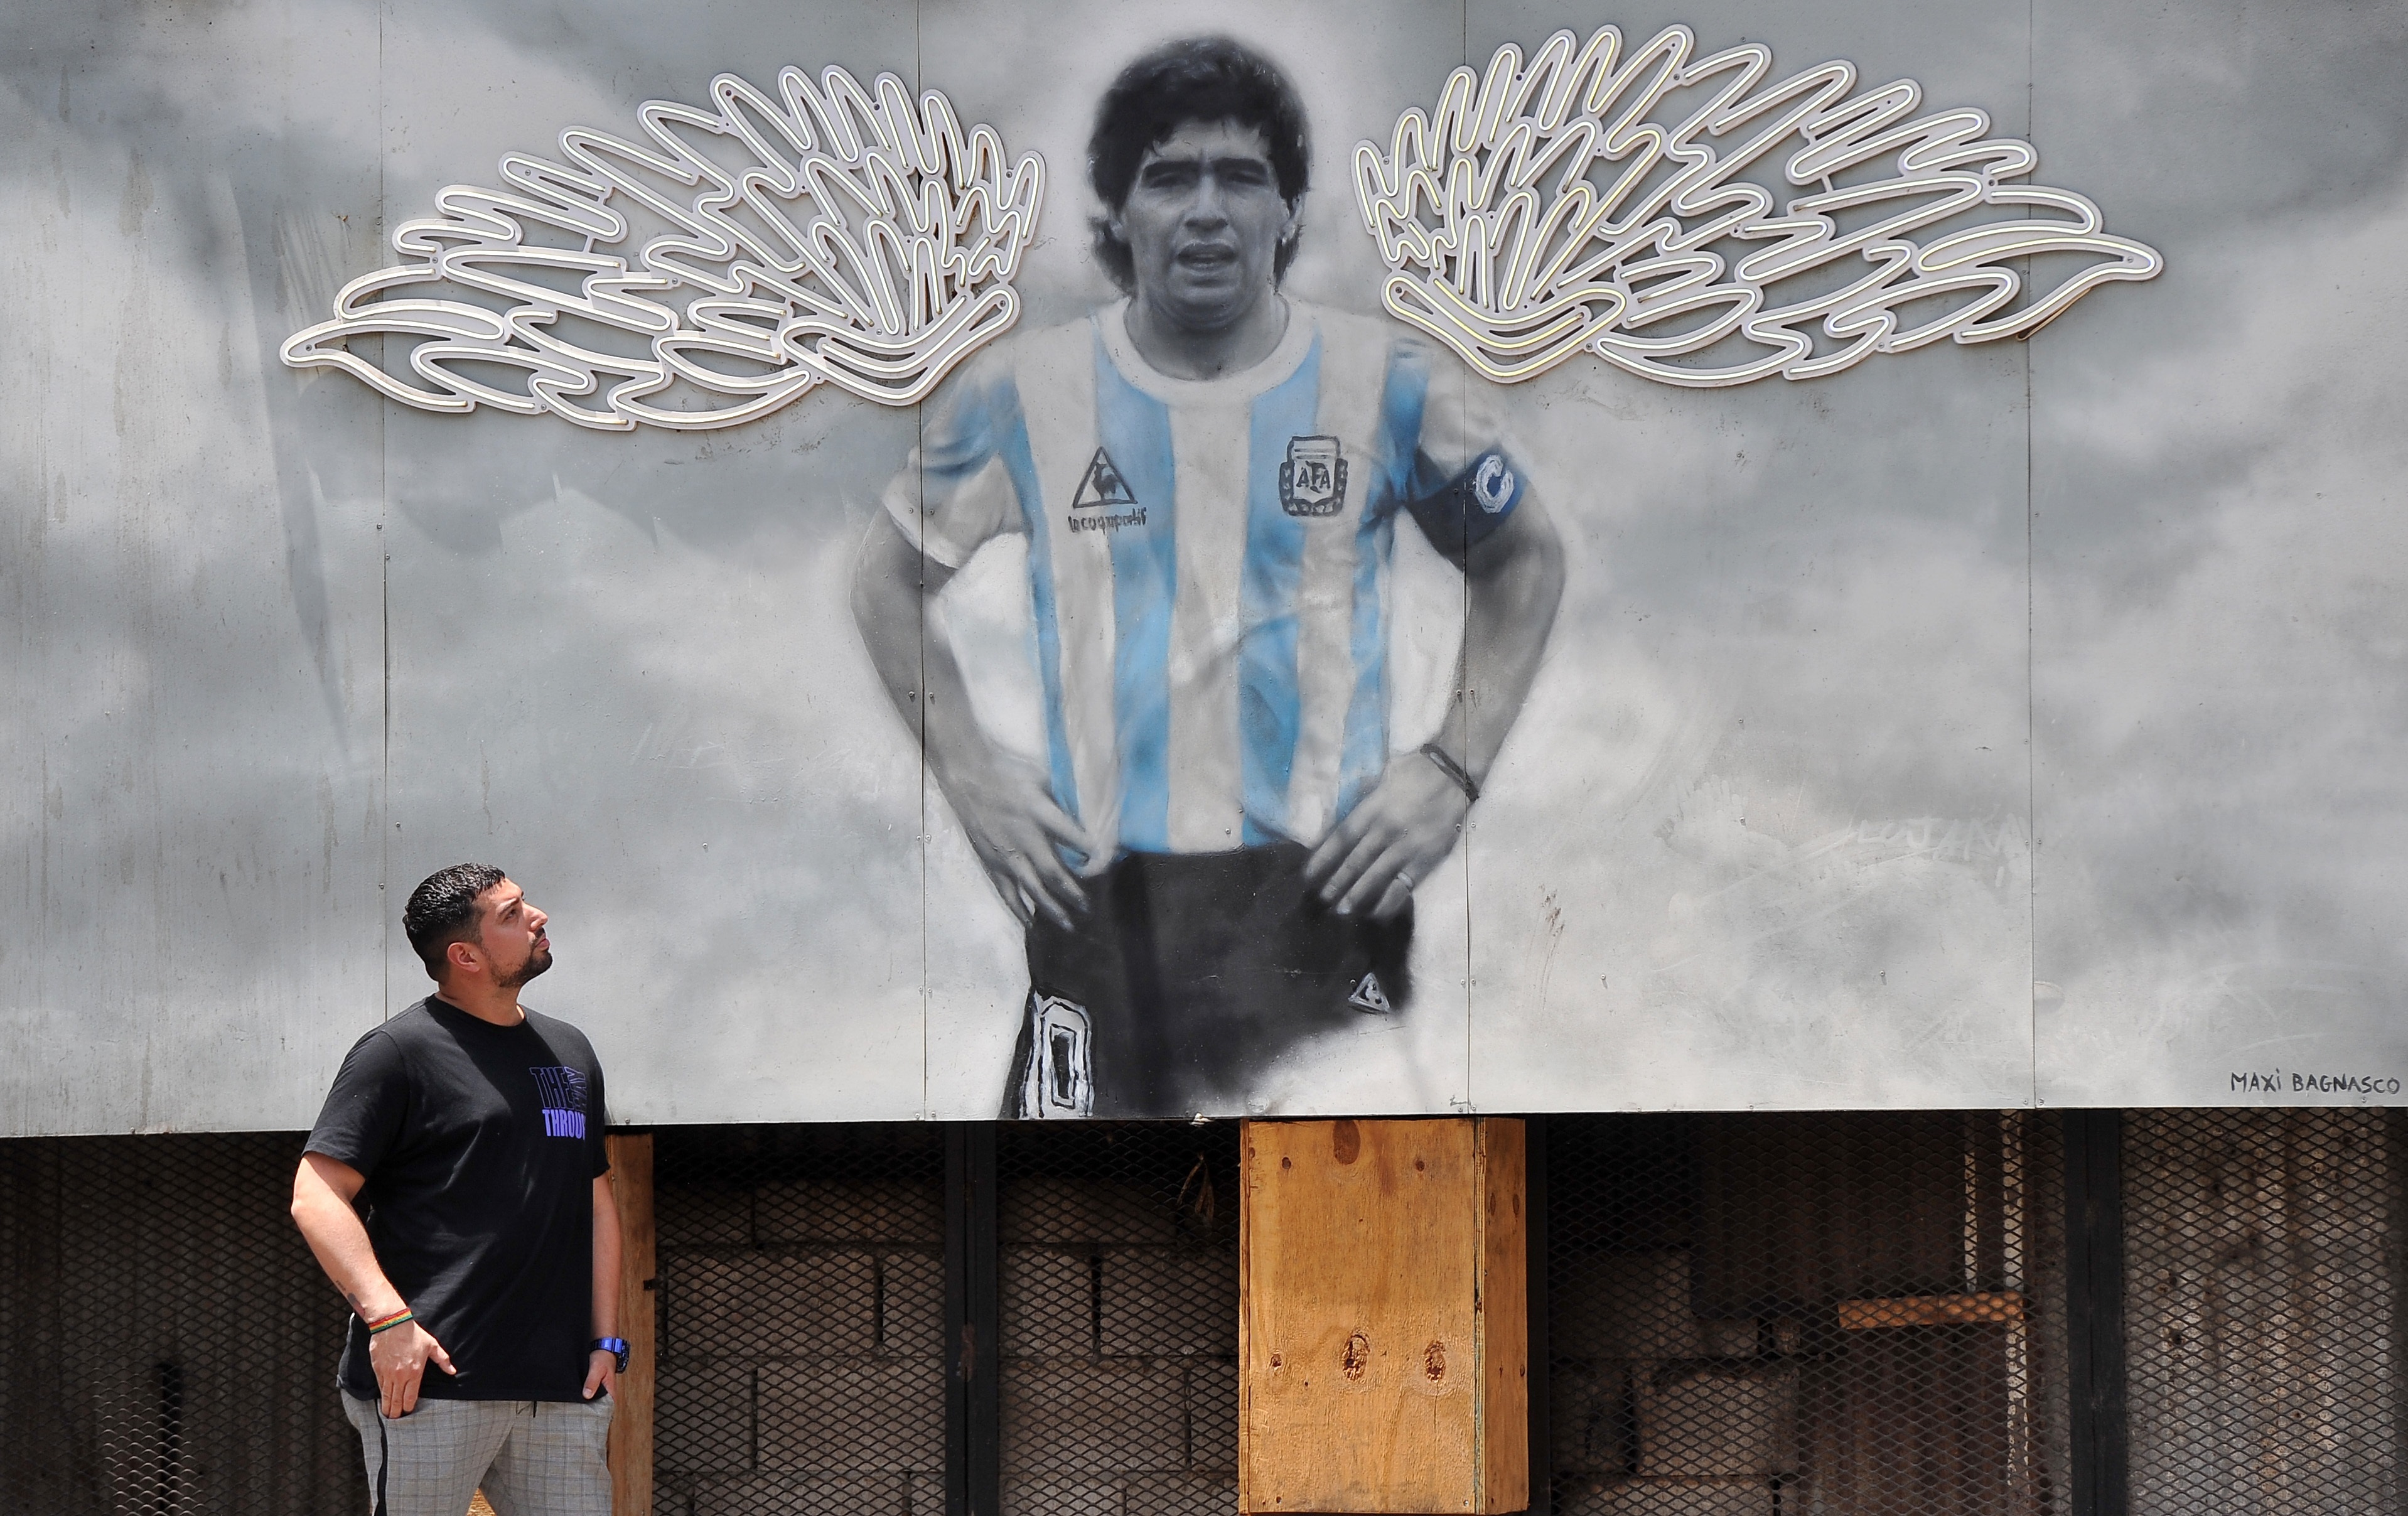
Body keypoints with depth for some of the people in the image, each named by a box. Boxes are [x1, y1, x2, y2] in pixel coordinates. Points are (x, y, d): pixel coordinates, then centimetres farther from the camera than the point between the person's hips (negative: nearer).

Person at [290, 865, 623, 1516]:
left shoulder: (570, 1053, 20)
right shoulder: (400, 1052, -2)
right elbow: (316, 1197, -7)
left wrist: (606, 1341, 14)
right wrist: (388, 1318, -18)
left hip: (562, 1389, 6)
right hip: (434, 1377, -6)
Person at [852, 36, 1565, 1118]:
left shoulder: (1390, 386, 1)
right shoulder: (1022, 396, 2)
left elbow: (1524, 559, 14)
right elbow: (890, 576, 15)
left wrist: (1455, 771, 3)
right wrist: (966, 774, 3)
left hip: (1324, 895, 0)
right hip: (1099, 899, 1)